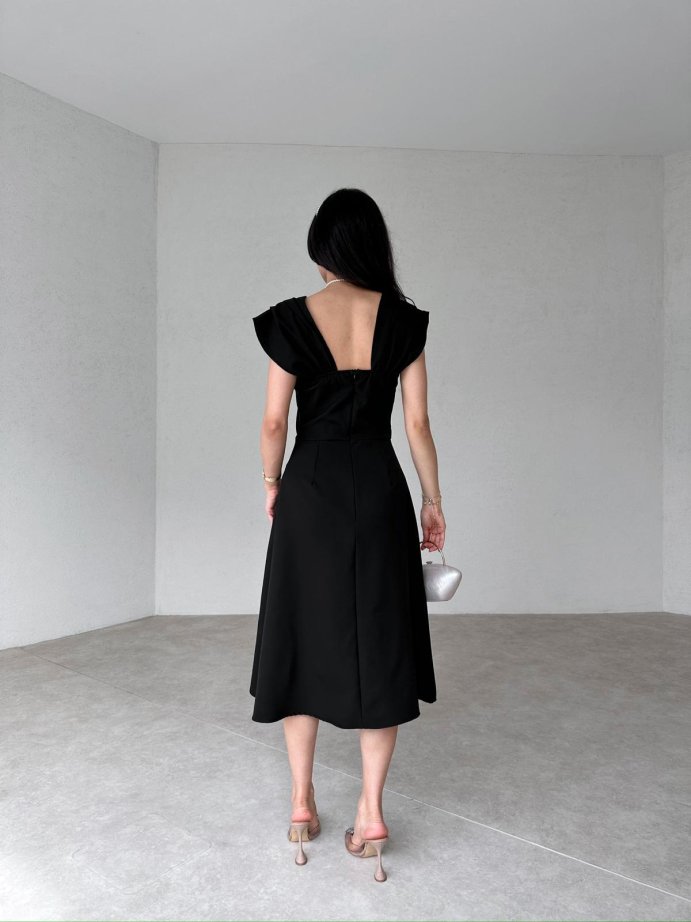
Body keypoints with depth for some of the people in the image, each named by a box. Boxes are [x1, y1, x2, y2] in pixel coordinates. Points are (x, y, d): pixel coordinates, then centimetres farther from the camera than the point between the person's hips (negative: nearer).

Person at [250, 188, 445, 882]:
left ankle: (302, 802, 23)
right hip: (379, 491, 1)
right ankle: (371, 811, 15)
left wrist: (272, 483, 14)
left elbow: (274, 421, -2)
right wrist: (433, 501, 9)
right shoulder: (403, 320, 0)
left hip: (310, 491, 0)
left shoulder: (293, 318, -3)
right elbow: (417, 423, 0)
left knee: (303, 637, 12)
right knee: (378, 643, 9)